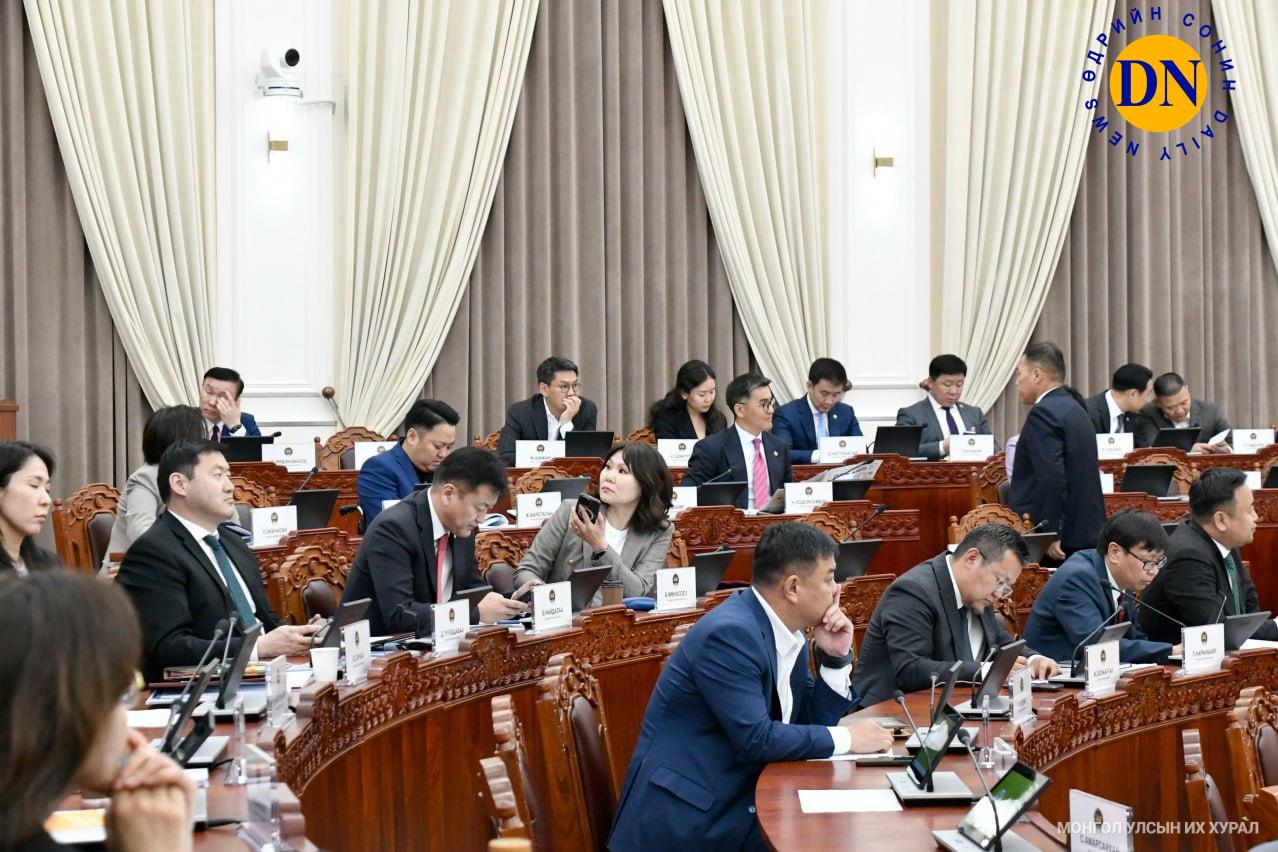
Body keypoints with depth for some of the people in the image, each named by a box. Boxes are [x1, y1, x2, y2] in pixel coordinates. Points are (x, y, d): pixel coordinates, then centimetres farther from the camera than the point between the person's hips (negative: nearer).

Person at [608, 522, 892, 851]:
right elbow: (756, 738, -22)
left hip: (740, 802, 8)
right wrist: (845, 738, -13)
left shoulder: (788, 632, 8)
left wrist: (835, 657, 0)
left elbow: (813, 722, 13)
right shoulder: (729, 633, -19)